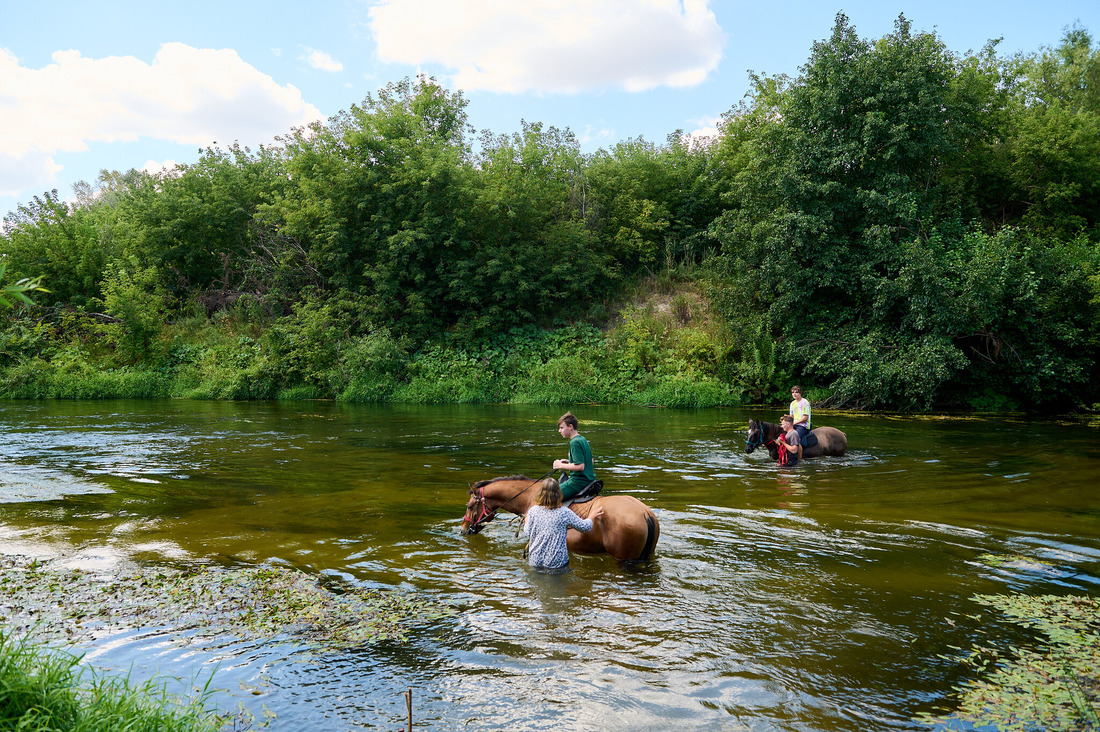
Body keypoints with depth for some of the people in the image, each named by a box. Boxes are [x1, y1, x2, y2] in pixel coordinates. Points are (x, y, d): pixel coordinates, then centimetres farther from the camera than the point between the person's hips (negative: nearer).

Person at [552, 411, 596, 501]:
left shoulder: (575, 442, -17)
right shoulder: (582, 439, 13)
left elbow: (580, 466, -24)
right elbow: (590, 461, 22)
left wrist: (561, 465, -13)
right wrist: (569, 462, 17)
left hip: (579, 482, -10)